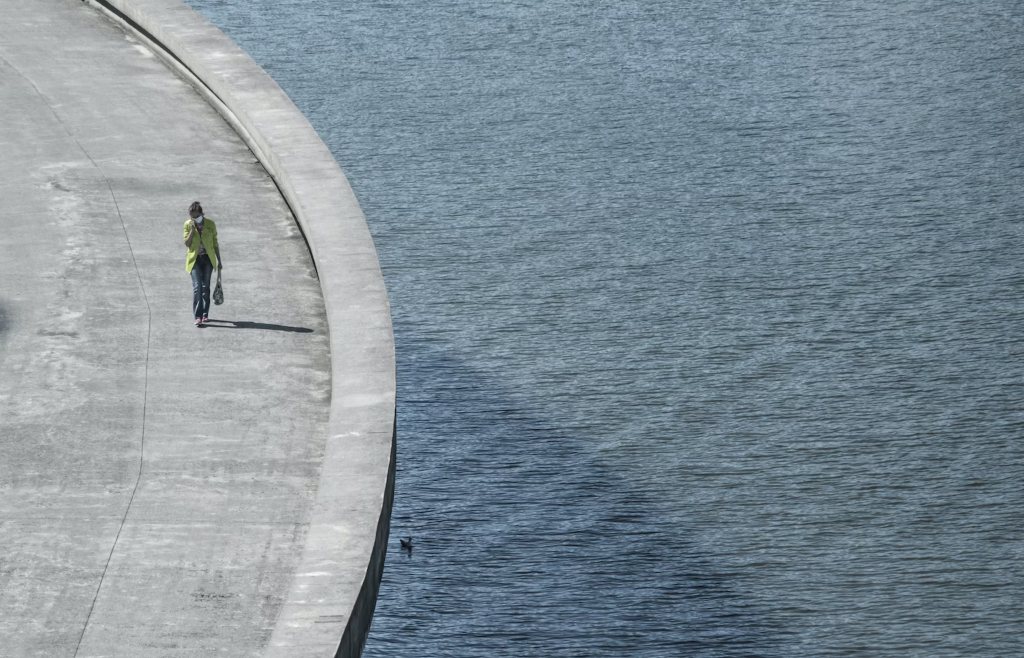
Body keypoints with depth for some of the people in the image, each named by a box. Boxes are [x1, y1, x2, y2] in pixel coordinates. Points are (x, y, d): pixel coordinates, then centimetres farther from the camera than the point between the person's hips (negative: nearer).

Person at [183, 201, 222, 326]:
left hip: (208, 259, 1)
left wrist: (219, 261, 6)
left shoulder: (210, 224, -3)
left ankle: (205, 314, 20)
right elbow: (187, 244, -7)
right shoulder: (188, 225, -2)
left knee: (205, 287, 7)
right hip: (194, 259, -1)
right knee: (197, 287, -13)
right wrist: (192, 230, -18)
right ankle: (198, 316, -17)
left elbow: (215, 244, 4)